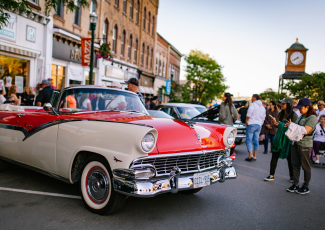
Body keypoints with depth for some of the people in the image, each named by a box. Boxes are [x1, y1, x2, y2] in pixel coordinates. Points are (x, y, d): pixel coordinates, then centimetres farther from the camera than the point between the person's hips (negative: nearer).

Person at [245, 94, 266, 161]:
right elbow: (263, 118, 18)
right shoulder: (262, 107, 17)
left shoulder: (253, 104, -7)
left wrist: (246, 121, -11)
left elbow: (249, 113, -21)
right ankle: (254, 156, 12)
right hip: (259, 125, 7)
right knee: (256, 140, 9)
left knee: (249, 140, -5)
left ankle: (250, 155, -14)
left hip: (252, 124, -7)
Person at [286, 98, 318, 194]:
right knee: (295, 165, 10)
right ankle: (295, 185, 20)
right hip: (295, 143, 8)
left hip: (305, 145, -7)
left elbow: (305, 131, -23)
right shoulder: (301, 116, 12)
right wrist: (290, 125, 1)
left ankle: (306, 187, 18)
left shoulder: (312, 118, -13)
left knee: (305, 167, 5)